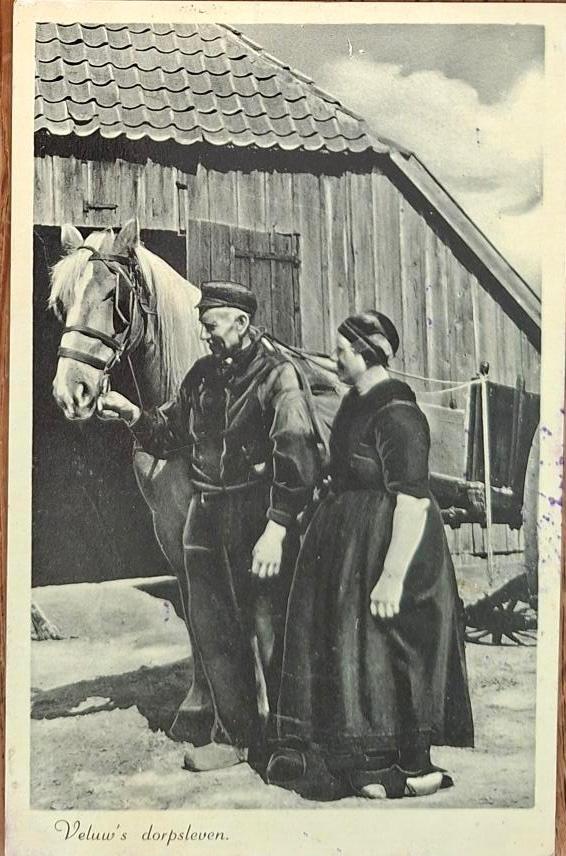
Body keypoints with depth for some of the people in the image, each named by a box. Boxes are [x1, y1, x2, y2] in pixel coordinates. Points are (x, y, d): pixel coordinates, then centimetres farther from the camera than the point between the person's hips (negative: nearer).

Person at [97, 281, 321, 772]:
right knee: (213, 630, 13)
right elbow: (170, 434, 20)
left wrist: (276, 529, -25)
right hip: (207, 517, 7)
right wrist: (134, 415, 0)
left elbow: (295, 456, -18)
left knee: (272, 633, 1)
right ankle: (235, 735, 27)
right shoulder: (202, 376, 11)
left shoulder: (278, 375, -10)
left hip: (261, 515, -7)